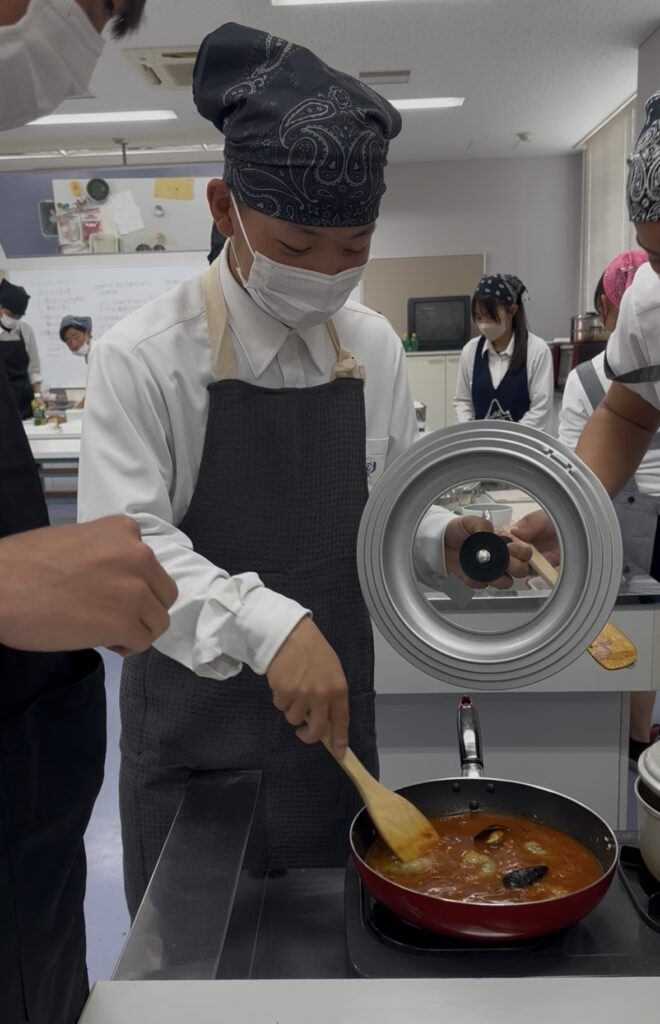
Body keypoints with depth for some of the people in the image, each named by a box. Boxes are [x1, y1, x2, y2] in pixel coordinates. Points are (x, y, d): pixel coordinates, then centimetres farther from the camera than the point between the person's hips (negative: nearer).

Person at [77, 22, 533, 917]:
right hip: (194, 724, -3)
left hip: (333, 706, 4)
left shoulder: (373, 347, -1)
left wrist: (445, 538, -10)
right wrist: (266, 624, -34)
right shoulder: (145, 358, -16)